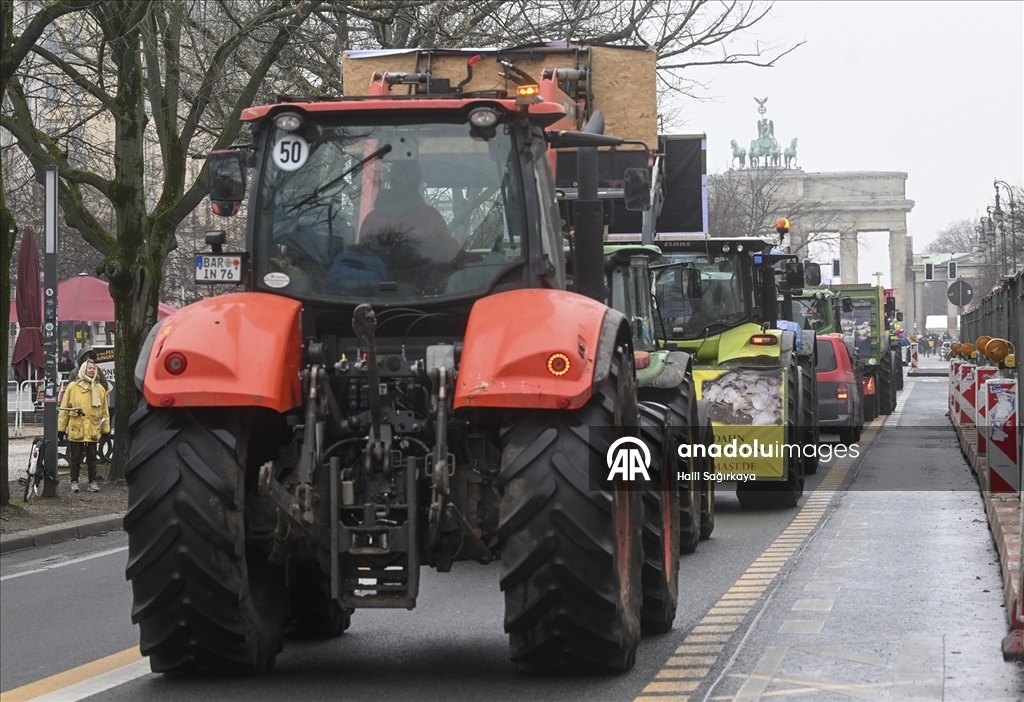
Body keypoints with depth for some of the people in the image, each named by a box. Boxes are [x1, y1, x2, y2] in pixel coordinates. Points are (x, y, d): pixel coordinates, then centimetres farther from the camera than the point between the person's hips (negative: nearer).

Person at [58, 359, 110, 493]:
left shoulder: (99, 389, 7)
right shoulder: (72, 387, 0)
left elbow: (104, 410, 11)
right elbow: (64, 408, 2)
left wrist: (106, 429, 8)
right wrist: (61, 428, 0)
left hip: (93, 430, 2)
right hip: (76, 429, -2)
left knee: (92, 457, 7)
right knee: (75, 457, 5)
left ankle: (93, 482, 15)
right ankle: (74, 482, 14)